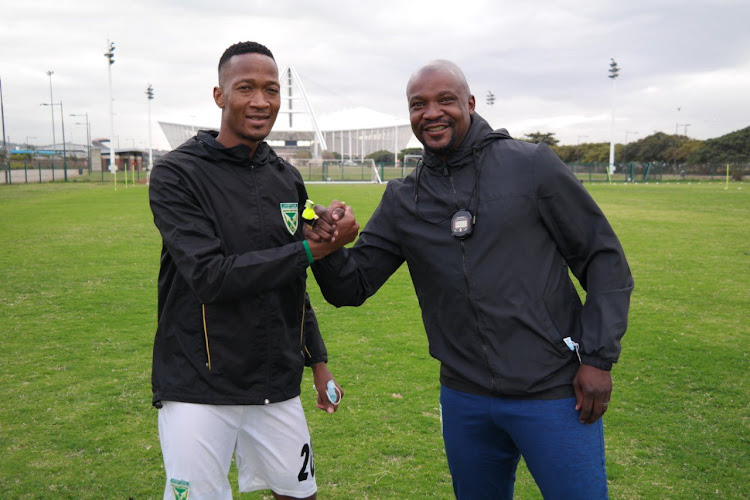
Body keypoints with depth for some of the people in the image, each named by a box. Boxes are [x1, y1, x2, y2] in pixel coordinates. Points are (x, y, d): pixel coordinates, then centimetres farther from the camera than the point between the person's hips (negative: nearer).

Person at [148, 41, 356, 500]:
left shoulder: (288, 179, 7)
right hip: (200, 390, -5)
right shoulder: (177, 175, -10)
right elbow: (209, 277, -21)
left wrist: (318, 360, 15)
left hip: (278, 385, 5)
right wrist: (311, 250, -20)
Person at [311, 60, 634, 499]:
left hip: (555, 393, -3)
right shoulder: (403, 200, 4)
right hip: (464, 399, 4)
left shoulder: (532, 166, -6)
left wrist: (599, 357, -9)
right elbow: (351, 286, 2)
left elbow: (604, 258, -3)